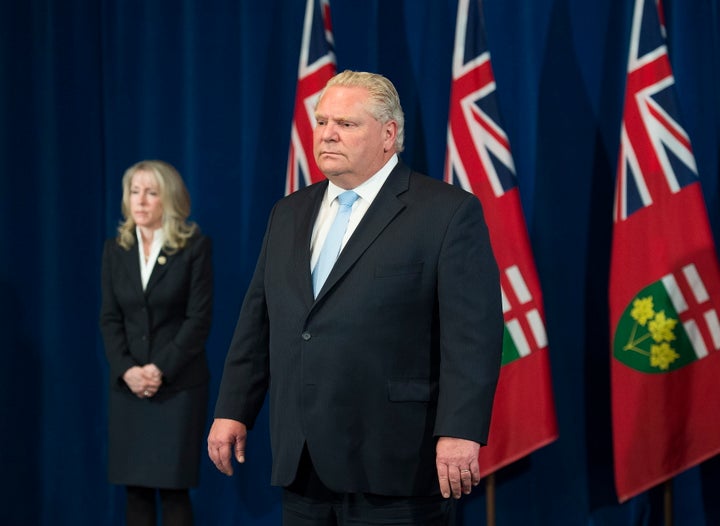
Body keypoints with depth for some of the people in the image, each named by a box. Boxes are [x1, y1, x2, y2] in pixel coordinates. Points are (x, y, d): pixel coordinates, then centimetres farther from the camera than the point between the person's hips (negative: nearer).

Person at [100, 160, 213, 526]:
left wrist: (161, 369, -14)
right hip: (128, 385, 4)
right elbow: (109, 319, 6)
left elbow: (199, 318, -7)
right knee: (135, 486, 4)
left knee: (173, 486, -4)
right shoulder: (115, 250, 9)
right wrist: (127, 370, -9)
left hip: (179, 384, -4)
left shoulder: (195, 247, -3)